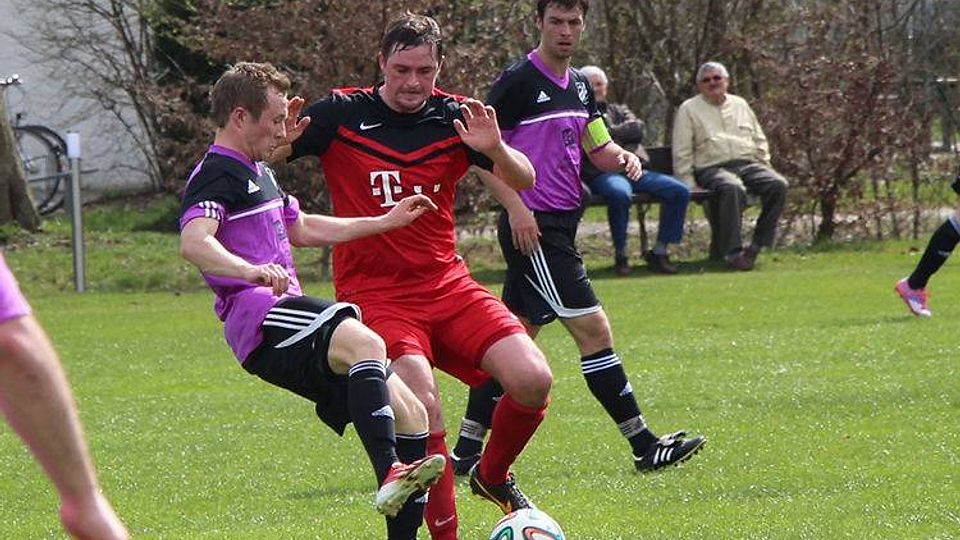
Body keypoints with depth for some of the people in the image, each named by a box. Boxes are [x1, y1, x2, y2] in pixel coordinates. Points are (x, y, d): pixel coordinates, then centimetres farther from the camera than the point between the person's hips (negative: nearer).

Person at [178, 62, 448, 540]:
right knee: (365, 343, -37)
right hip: (258, 317, -10)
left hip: (286, 316, 10)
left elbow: (301, 229, 42)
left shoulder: (258, 174, 26)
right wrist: (251, 271, -43)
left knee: (409, 412, 4)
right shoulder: (217, 174, -6)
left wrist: (385, 222, 43)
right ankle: (390, 476, -50)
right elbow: (193, 242, -25)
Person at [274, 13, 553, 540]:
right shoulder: (341, 114, -4)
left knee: (533, 381, -15)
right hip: (373, 293, -3)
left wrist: (494, 149, -23)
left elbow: (524, 180, -1)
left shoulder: (454, 117, 3)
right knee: (422, 410, -26)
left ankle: (493, 476, 15)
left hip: (447, 285, 3)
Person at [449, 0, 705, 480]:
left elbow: (597, 147, 22)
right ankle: (644, 447, -7)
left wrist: (622, 158, -1)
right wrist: (516, 207, -21)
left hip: (561, 225, 9)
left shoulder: (579, 86, 14)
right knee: (594, 330, -10)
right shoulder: (517, 81, -11)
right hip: (533, 229, -9)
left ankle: (465, 453, 13)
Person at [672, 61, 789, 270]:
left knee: (778, 184, -25)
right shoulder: (689, 109, 11)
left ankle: (758, 245, -19)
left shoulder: (740, 105, 24)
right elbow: (681, 153, 5)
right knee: (733, 188, -39)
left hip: (749, 163, 4)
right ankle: (733, 251, -37)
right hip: (712, 168, -4)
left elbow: (759, 141, 28)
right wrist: (686, 184, -6)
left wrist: (765, 166, 13)